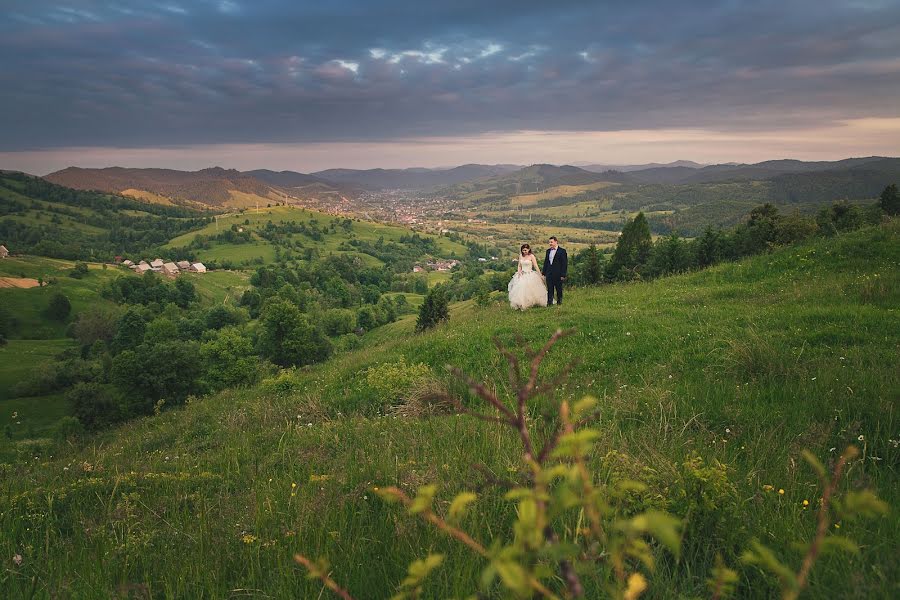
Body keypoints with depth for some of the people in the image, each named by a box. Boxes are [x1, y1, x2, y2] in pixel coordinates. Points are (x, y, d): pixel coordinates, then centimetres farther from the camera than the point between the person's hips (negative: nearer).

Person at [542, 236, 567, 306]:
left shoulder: (562, 251, -5)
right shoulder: (548, 251, 12)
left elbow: (564, 263, -8)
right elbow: (546, 262, 15)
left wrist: (563, 275, -13)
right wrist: (543, 272, 10)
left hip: (558, 274, -5)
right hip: (549, 274, 5)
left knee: (559, 289, 5)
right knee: (549, 289, 5)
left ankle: (559, 302, 16)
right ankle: (549, 302, 9)